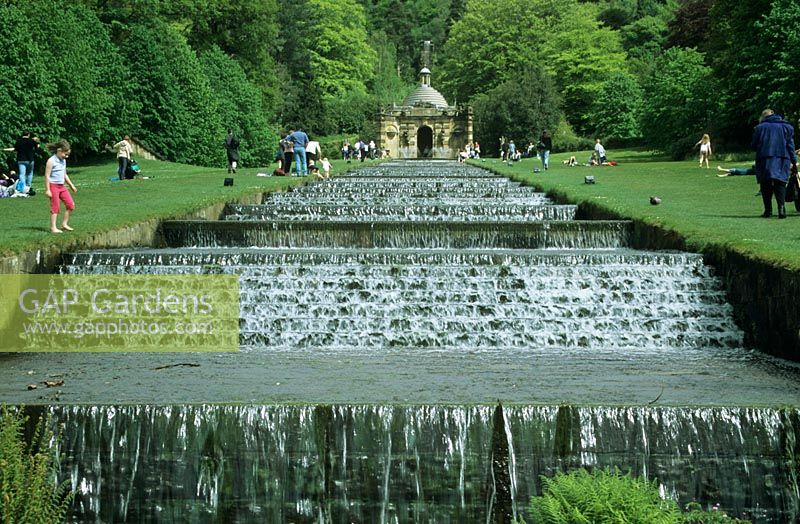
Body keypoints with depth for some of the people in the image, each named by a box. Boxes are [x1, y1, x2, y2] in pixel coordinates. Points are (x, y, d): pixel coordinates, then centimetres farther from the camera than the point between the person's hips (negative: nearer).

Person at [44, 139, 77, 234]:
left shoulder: (63, 161, 13)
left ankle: (64, 223, 15)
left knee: (71, 205, 4)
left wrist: (71, 185, 24)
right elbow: (47, 176, -14)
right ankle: (53, 228, 1)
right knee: (55, 207, -5)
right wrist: (47, 190, -18)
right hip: (53, 186, -8)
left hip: (62, 186, 8)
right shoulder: (51, 161, -13)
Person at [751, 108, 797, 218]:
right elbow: (790, 145, 8)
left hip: (765, 159, -1)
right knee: (780, 183, 0)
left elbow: (753, 145, 6)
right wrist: (794, 161, 10)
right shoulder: (786, 127, 10)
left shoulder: (759, 128, 4)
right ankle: (781, 207, -19)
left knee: (765, 185, 6)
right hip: (782, 160, 1)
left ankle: (768, 210, 1)